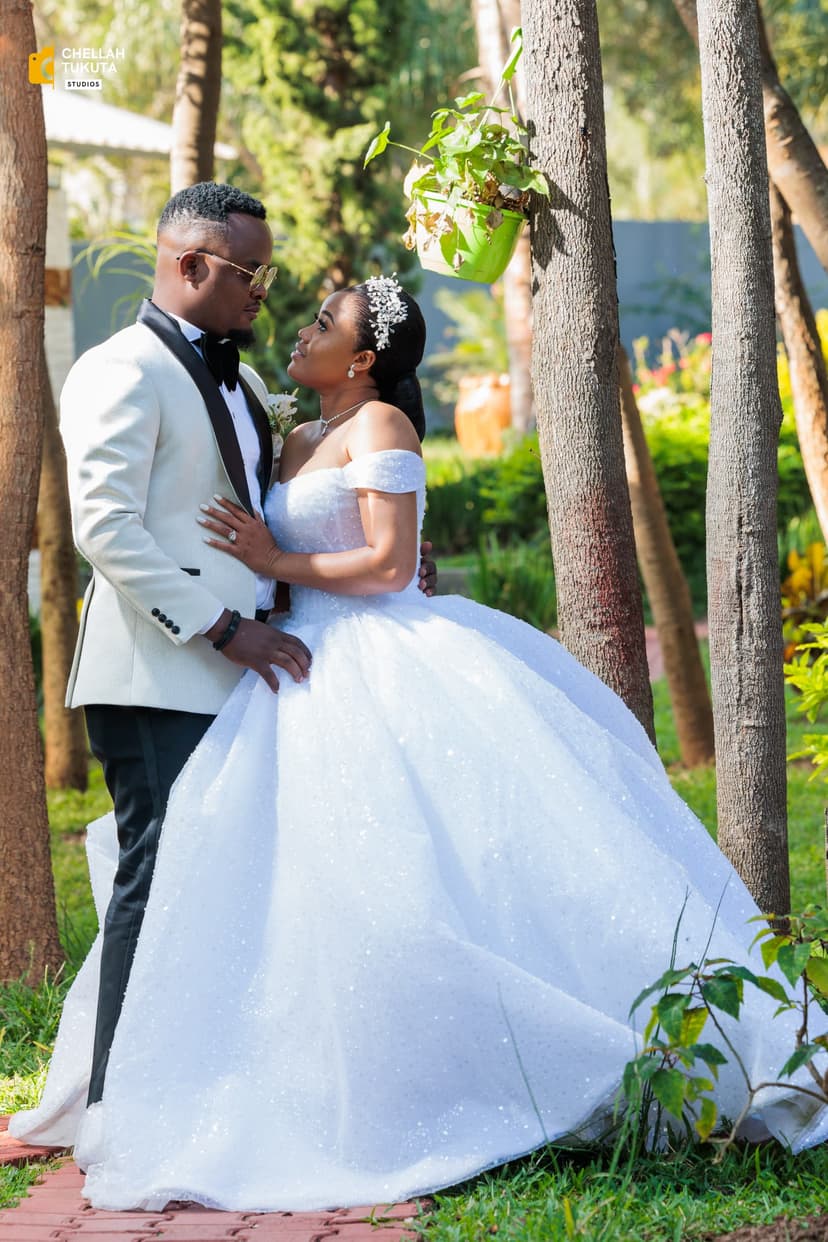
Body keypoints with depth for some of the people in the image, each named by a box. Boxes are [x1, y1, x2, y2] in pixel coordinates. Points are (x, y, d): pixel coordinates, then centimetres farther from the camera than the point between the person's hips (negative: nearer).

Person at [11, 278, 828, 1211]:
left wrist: (275, 563, -11)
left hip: (381, 674, -9)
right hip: (313, 677, 9)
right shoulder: (298, 444, 19)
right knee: (315, 882, 6)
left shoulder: (380, 425, -7)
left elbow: (389, 566, -15)